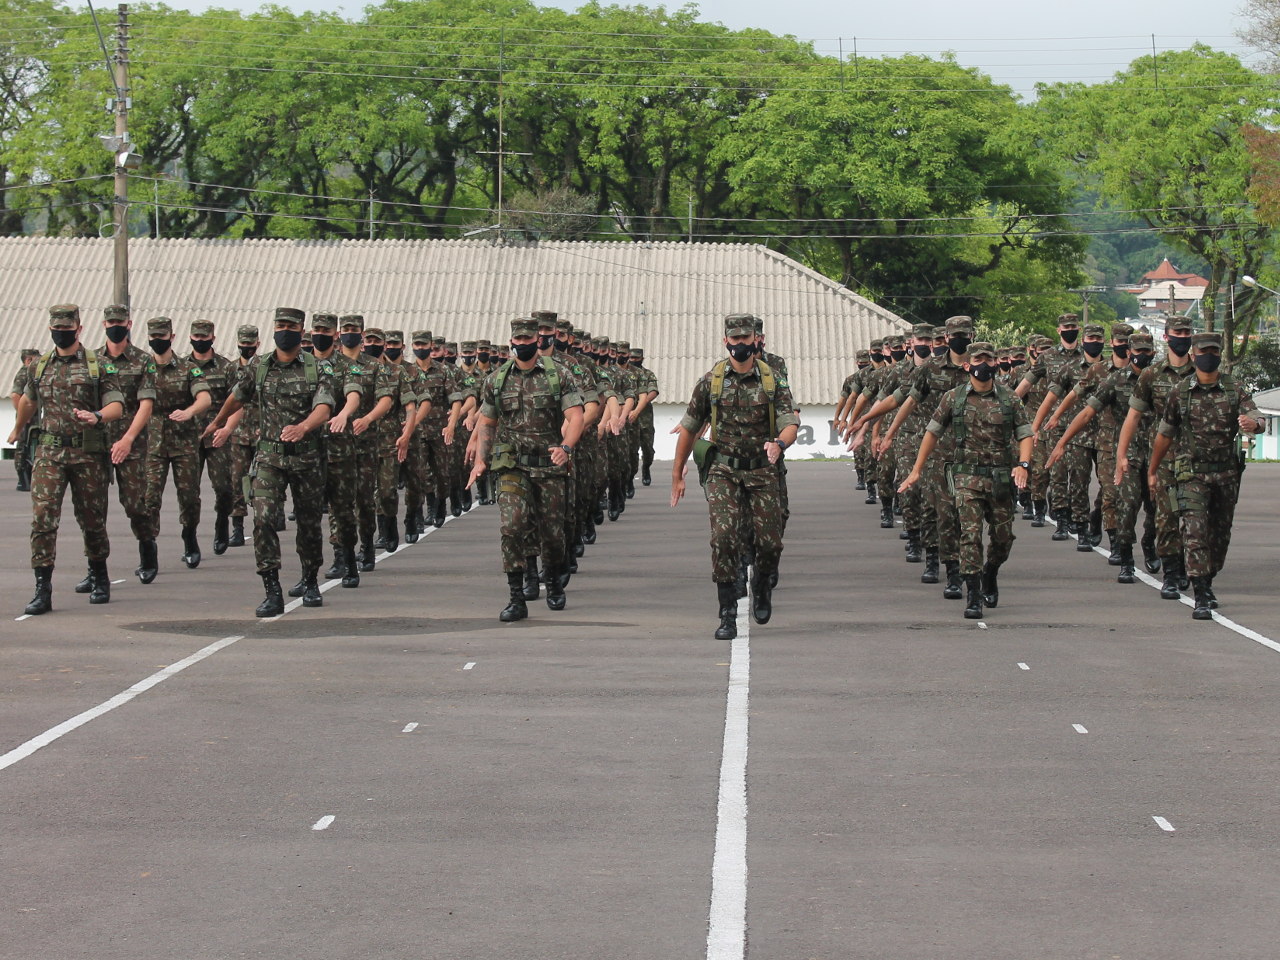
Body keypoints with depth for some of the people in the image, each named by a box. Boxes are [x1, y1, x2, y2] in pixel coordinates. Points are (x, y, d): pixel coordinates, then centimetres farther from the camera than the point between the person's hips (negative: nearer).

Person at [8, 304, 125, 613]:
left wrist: (97, 417, -26)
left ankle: (100, 579, 29)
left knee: (92, 519, 8)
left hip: (88, 453, -2)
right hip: (48, 452, 2)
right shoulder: (40, 366, 12)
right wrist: (17, 430, 43)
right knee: (43, 517, -10)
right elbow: (28, 400, 30)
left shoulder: (98, 365, 0)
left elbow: (117, 405, -5)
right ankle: (43, 590, -12)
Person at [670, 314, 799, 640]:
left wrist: (779, 443, -33)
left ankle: (762, 586, 34)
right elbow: (689, 429, 10)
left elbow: (791, 423, -9)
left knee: (770, 542, -1)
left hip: (762, 471, 1)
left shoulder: (774, 381, 1)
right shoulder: (710, 381, 2)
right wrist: (677, 475, 12)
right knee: (723, 537, -16)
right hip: (723, 472, -1)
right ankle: (728, 616, -10)